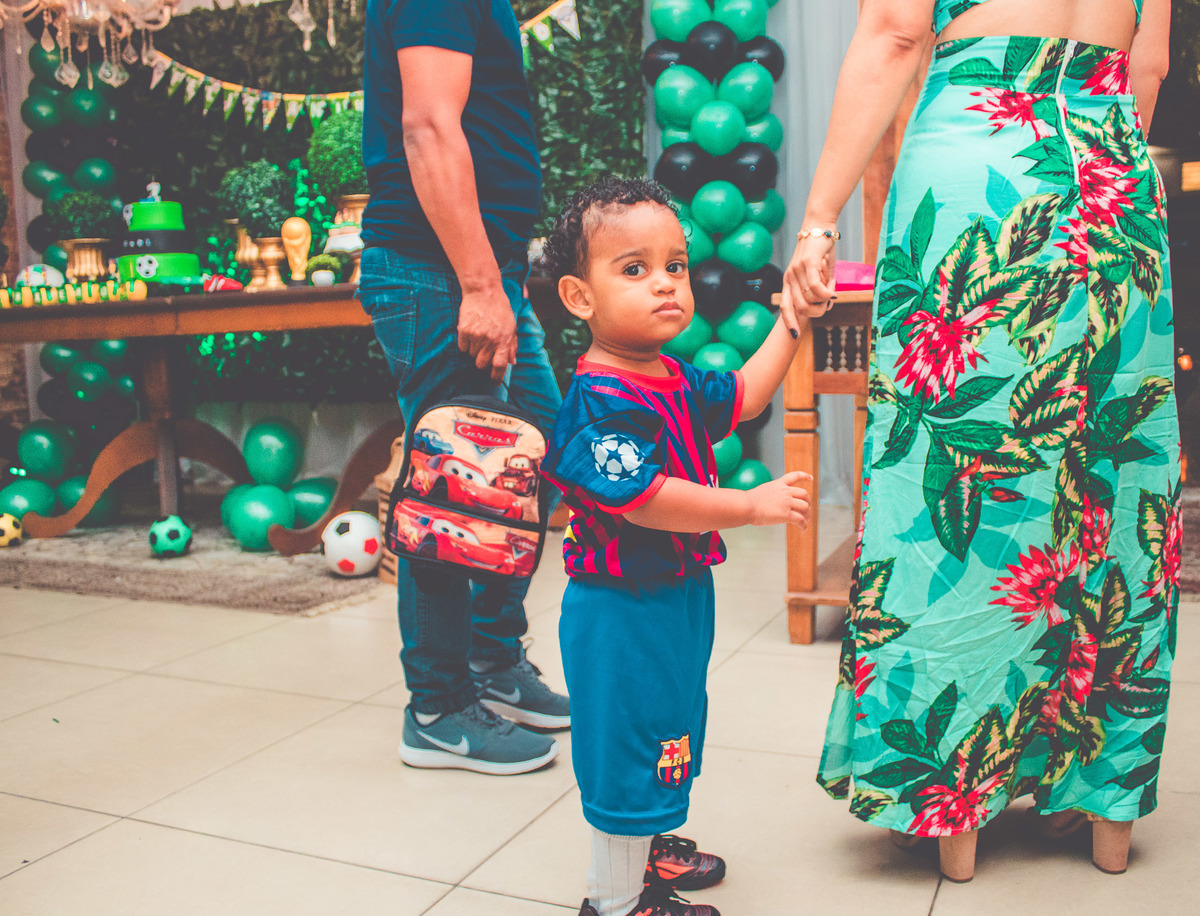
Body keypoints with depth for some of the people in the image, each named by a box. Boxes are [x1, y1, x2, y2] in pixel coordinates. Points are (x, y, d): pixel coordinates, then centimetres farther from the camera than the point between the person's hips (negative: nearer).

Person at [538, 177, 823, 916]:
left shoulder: (676, 381, 4)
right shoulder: (601, 402, -26)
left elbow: (742, 396, 22)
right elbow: (644, 499, -32)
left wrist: (792, 321, 18)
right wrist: (754, 506, -27)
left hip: (677, 596, 10)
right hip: (623, 610, -10)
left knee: (666, 731, 25)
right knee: (628, 744, 4)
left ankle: (645, 844, 47)